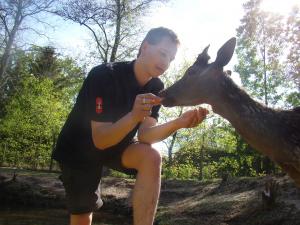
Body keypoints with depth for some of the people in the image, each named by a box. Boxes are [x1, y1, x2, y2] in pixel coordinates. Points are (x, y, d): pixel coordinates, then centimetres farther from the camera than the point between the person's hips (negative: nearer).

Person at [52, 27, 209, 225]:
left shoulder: (156, 88, -11)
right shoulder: (104, 75, -29)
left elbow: (144, 135, -22)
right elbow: (100, 140, -33)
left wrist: (177, 123, -41)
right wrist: (135, 115, -50)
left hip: (117, 144, 4)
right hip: (80, 149, -3)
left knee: (151, 157, -27)